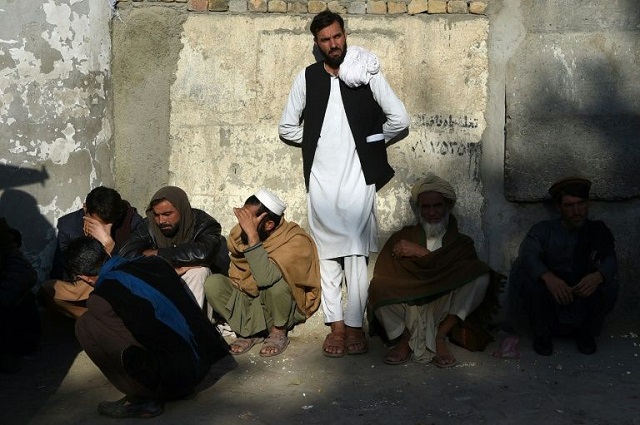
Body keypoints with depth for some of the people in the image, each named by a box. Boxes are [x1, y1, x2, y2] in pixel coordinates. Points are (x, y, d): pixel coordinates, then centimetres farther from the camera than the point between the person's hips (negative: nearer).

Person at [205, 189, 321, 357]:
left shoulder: (297, 241, -24)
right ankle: (250, 331, -3)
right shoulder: (240, 233, -10)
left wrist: (252, 237, -39)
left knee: (276, 282, -35)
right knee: (213, 283, -18)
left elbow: (265, 278, -39)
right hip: (248, 301, 5)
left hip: (286, 306, -4)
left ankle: (278, 333, -9)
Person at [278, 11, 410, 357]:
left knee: (356, 253, -3)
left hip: (357, 176, -2)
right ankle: (336, 325, 10)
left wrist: (370, 142, 6)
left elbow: (399, 120, 0)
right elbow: (287, 127, 14)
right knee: (327, 253, 4)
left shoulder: (367, 74, 1)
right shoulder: (307, 78, 6)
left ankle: (355, 324, 4)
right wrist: (318, 142, 9)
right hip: (321, 178, 2)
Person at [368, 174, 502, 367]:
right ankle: (405, 338, -11)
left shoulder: (461, 242, 17)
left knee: (481, 276, -23)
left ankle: (440, 336, -18)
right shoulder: (402, 238, 17)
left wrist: (419, 253, -7)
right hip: (407, 311, 0)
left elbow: (454, 272, -7)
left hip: (444, 311, 1)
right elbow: (383, 274, 0)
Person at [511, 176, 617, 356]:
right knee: (529, 278, -29)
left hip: (583, 299, 1)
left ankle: (585, 331, -2)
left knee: (609, 285, -25)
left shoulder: (598, 232, 3)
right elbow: (528, 255, -21)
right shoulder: (543, 230, -1)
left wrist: (598, 276, -39)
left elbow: (611, 261, -14)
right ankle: (542, 333, -7)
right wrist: (548, 277, -43)